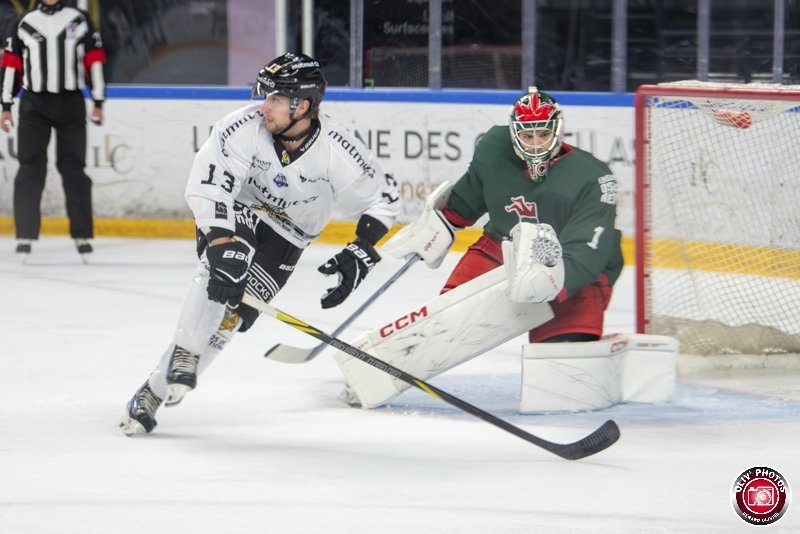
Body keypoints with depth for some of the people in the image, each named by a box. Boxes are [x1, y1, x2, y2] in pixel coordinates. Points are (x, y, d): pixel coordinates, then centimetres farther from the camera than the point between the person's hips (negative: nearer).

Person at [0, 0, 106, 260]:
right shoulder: (25, 23, 6)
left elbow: (94, 61, 4)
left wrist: (98, 102, 1)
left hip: (71, 104, 0)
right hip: (34, 104, 0)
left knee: (73, 168, 1)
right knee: (30, 168, -4)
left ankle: (82, 234, 7)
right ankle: (25, 234, -2)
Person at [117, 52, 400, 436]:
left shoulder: (337, 150, -25)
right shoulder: (243, 128, -28)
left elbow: (383, 199, -12)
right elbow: (206, 188, -32)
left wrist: (359, 255, -23)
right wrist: (224, 247, -43)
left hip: (286, 233, 1)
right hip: (233, 213, -1)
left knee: (235, 311, -14)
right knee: (222, 268, -34)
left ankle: (156, 388, -9)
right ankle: (185, 353, -27)